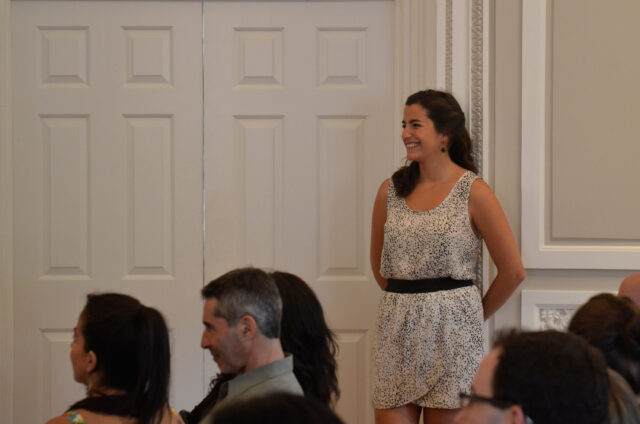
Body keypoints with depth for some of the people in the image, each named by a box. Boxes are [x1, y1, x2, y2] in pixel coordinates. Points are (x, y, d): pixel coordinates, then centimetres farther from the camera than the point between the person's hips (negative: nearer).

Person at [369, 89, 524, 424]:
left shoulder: (473, 192, -4)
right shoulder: (391, 190, 8)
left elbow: (512, 271, -2)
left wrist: (474, 315, 6)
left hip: (452, 332, -3)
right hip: (396, 332, 4)